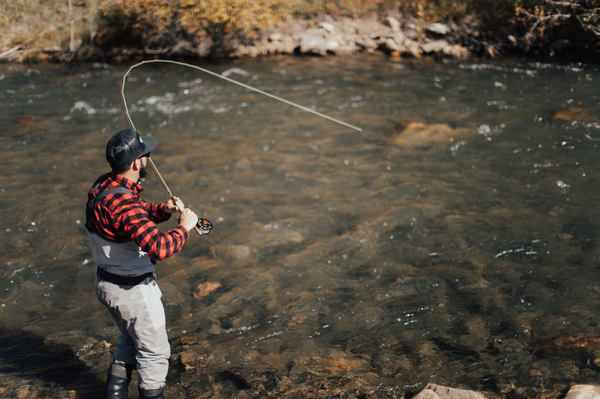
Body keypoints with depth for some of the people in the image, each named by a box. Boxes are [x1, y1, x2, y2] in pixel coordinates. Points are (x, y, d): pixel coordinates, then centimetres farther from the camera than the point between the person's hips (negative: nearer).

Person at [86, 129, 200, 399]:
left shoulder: (102, 186, -1)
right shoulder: (122, 202, -32)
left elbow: (139, 214, 16)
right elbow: (158, 248, -41)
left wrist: (163, 209, -3)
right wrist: (184, 226, -25)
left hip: (106, 282, 10)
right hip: (132, 290, -10)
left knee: (130, 340, 29)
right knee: (154, 351, 9)